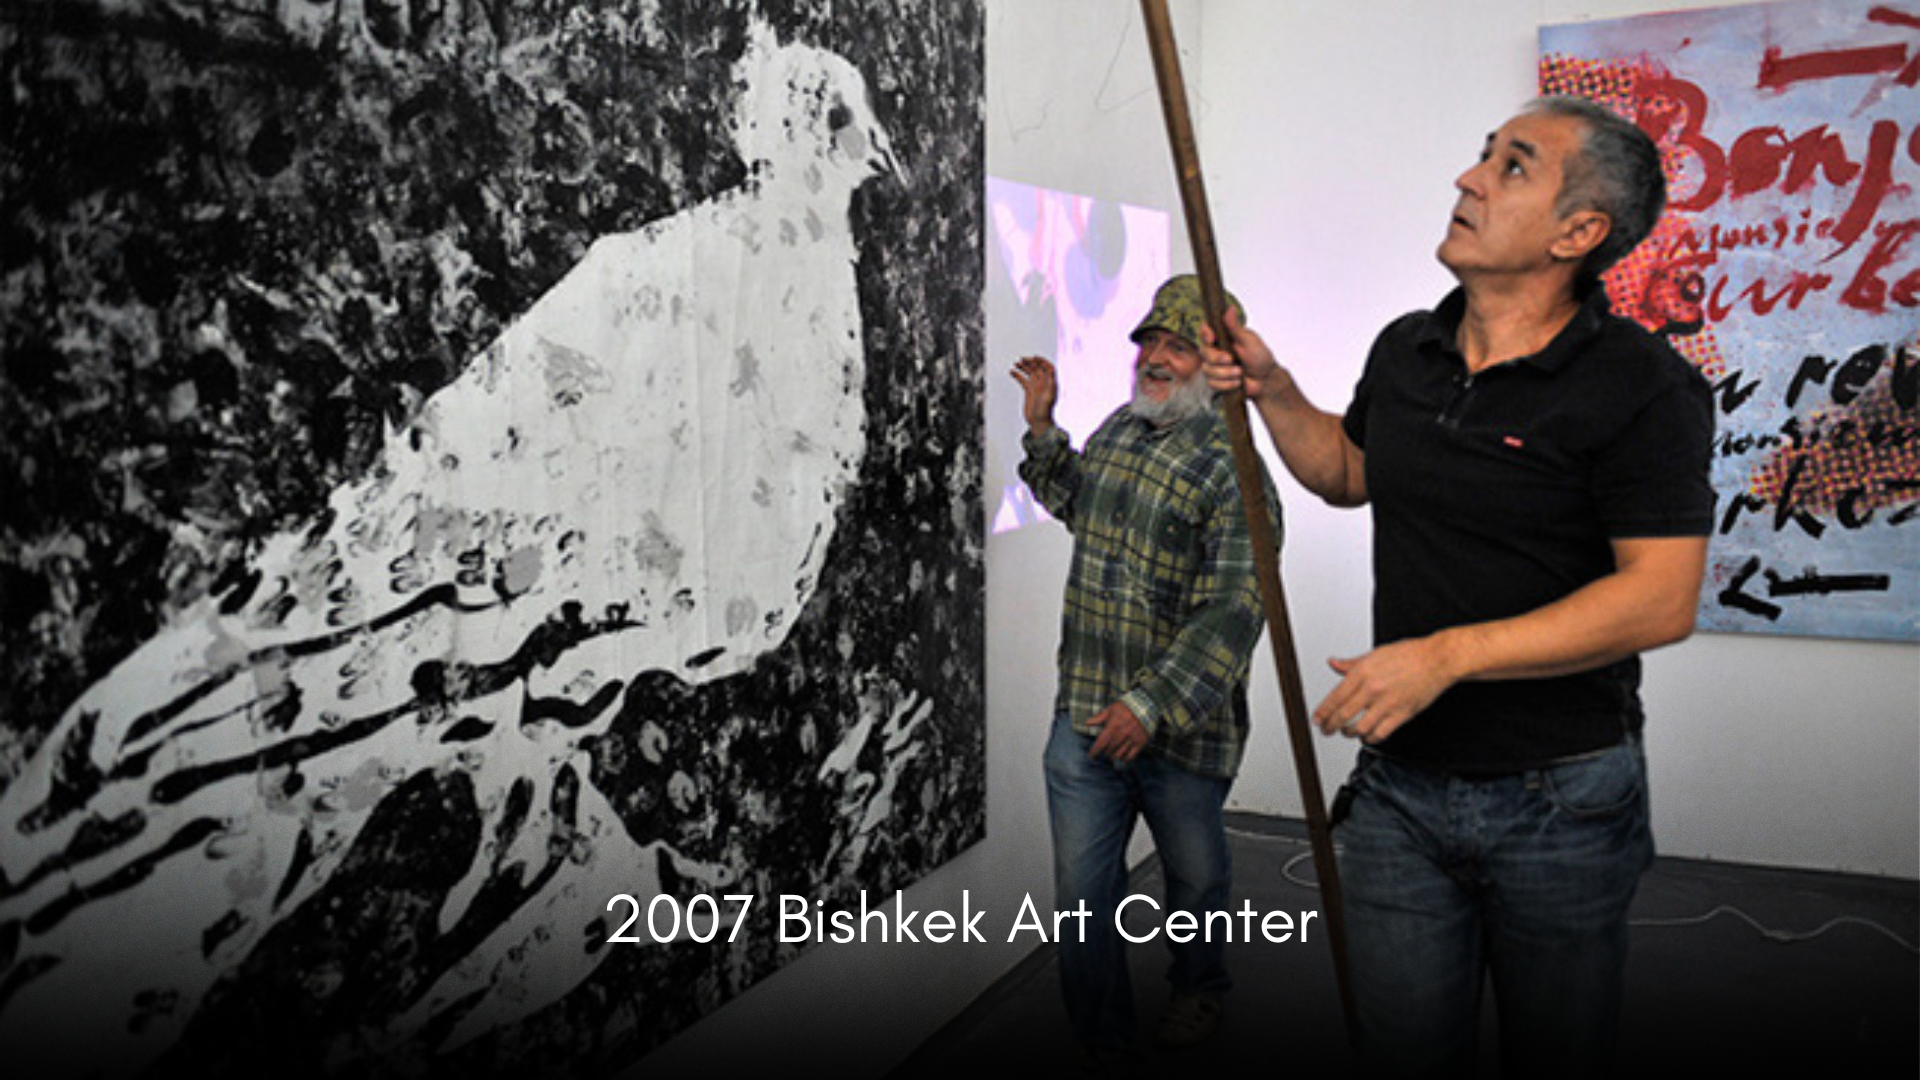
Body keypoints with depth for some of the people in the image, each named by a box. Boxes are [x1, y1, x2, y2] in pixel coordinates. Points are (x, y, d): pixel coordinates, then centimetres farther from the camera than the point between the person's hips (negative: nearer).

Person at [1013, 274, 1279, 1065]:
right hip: (1084, 712, 5)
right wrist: (1041, 431, 18)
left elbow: (1234, 610, -22)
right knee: (1082, 890, 5)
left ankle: (1199, 989, 48)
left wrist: (1152, 704, -28)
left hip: (1180, 725, -5)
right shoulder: (1116, 430, 8)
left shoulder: (1232, 472, -15)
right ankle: (1101, 1045, 22)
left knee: (1195, 876, 19)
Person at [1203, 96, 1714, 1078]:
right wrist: (1271, 390, 5)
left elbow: (1661, 600, -20)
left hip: (1561, 801, -4)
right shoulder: (1404, 350, 5)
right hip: (1400, 785, 4)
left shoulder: (1641, 387, -15)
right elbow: (1348, 474, 23)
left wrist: (1449, 653, -25)